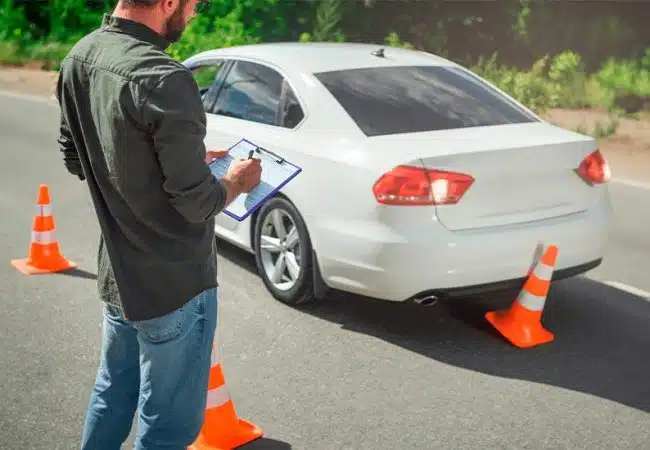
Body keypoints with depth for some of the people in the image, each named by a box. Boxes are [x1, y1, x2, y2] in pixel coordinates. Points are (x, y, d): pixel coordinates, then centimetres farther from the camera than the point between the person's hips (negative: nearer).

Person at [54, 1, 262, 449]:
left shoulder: (78, 58, -1)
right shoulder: (164, 79, -27)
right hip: (173, 285, -8)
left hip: (116, 275, 8)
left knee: (112, 395, 26)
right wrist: (237, 180, -1)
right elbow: (196, 203, -23)